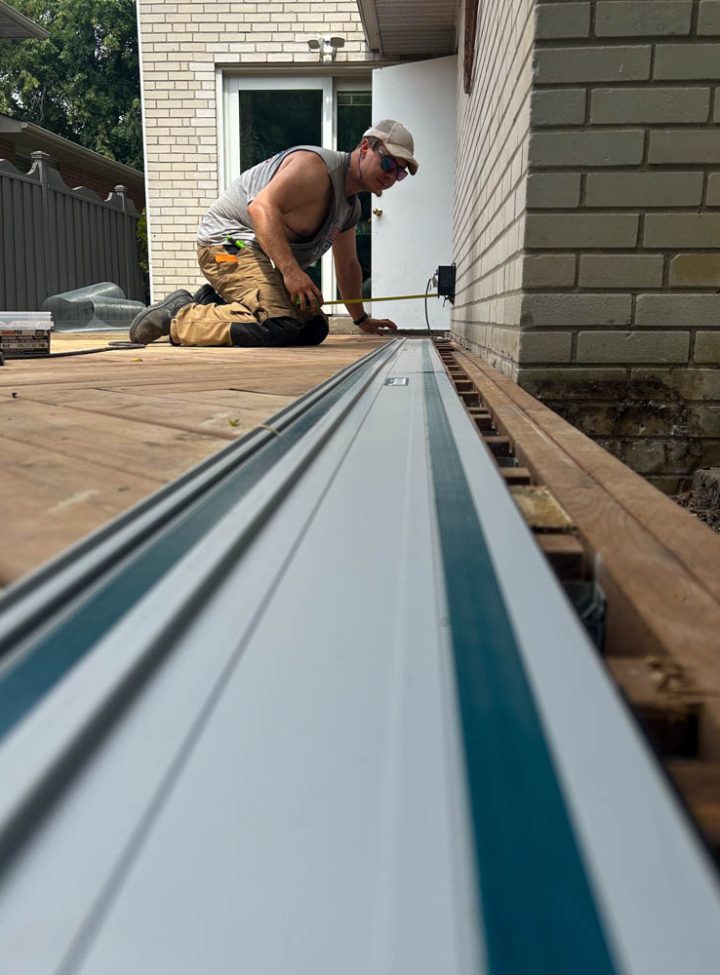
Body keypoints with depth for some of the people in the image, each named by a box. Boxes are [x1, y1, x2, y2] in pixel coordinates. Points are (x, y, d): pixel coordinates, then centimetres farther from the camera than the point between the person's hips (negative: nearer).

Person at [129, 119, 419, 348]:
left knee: (314, 328, 8)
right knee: (276, 327, -30)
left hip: (260, 254, 10)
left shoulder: (351, 207, 17)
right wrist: (291, 271, -34)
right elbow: (262, 206, -26)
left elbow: (347, 265, 29)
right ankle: (178, 316, -13)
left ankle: (215, 306, 7)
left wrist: (361, 319, 33)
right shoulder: (316, 165, -14)